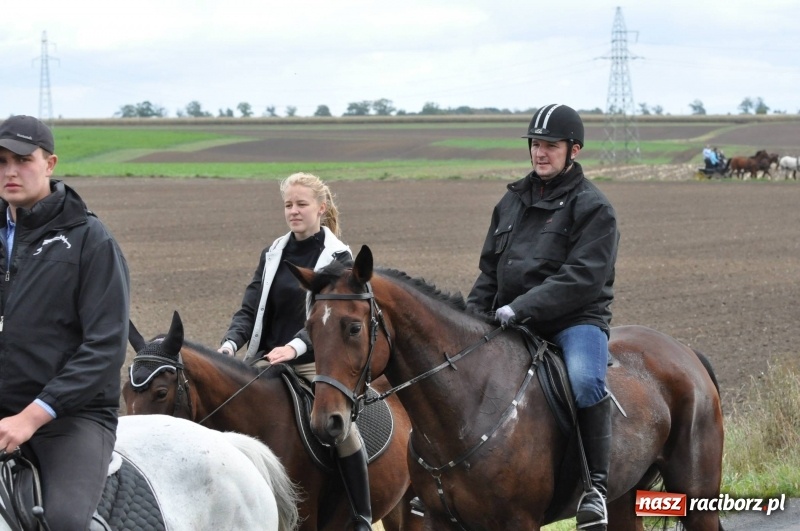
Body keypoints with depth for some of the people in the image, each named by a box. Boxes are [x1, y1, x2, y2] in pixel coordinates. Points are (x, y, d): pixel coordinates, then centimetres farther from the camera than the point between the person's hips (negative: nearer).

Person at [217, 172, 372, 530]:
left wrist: (295, 347, -33)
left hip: (315, 363, -5)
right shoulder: (273, 255, 11)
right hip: (267, 363, 5)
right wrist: (230, 343, -16)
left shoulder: (337, 258, -3)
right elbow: (250, 309, 5)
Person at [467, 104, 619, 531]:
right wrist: (472, 315, 4)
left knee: (585, 381, -35)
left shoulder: (592, 208, -4)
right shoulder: (513, 200, 16)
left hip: (576, 319, -7)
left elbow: (582, 278, -17)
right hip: (512, 322, 7)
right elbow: (490, 270, 22)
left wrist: (522, 307, -25)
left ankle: (595, 486, -27)